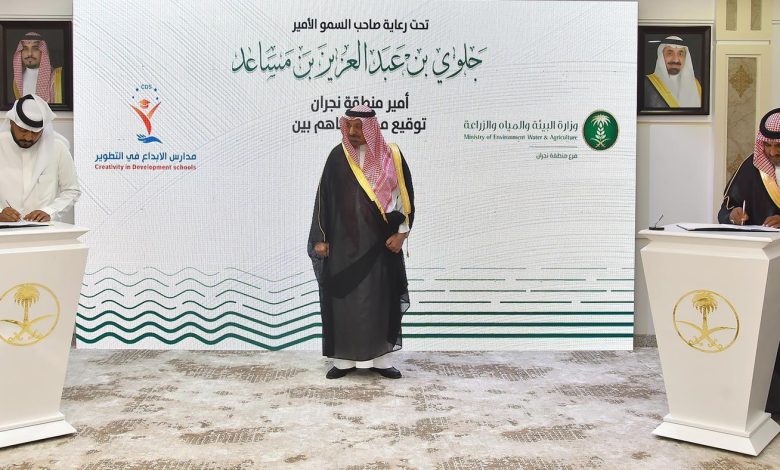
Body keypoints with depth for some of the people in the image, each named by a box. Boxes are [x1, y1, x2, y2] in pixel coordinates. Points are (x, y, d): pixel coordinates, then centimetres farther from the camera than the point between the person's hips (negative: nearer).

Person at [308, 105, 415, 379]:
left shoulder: (391, 157, -1)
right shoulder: (338, 157, 1)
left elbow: (404, 196, 3)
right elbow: (323, 197, 4)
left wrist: (401, 233, -4)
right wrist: (320, 238, 1)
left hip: (378, 243, 0)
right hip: (342, 242, 0)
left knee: (379, 299, 4)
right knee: (342, 299, 3)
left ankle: (379, 359, 15)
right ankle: (343, 359, 13)